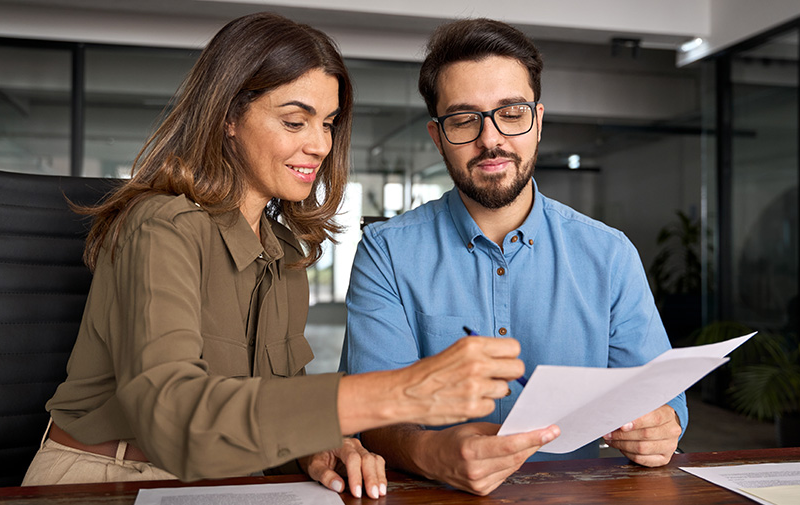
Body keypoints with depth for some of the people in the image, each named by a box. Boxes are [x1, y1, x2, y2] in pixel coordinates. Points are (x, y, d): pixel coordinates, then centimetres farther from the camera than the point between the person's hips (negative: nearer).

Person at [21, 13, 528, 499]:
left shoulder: (285, 250, 7)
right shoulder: (163, 229, -18)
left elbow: (283, 391, 5)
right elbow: (168, 414, -34)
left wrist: (312, 449, -18)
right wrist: (396, 395, -42)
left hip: (214, 481, 5)